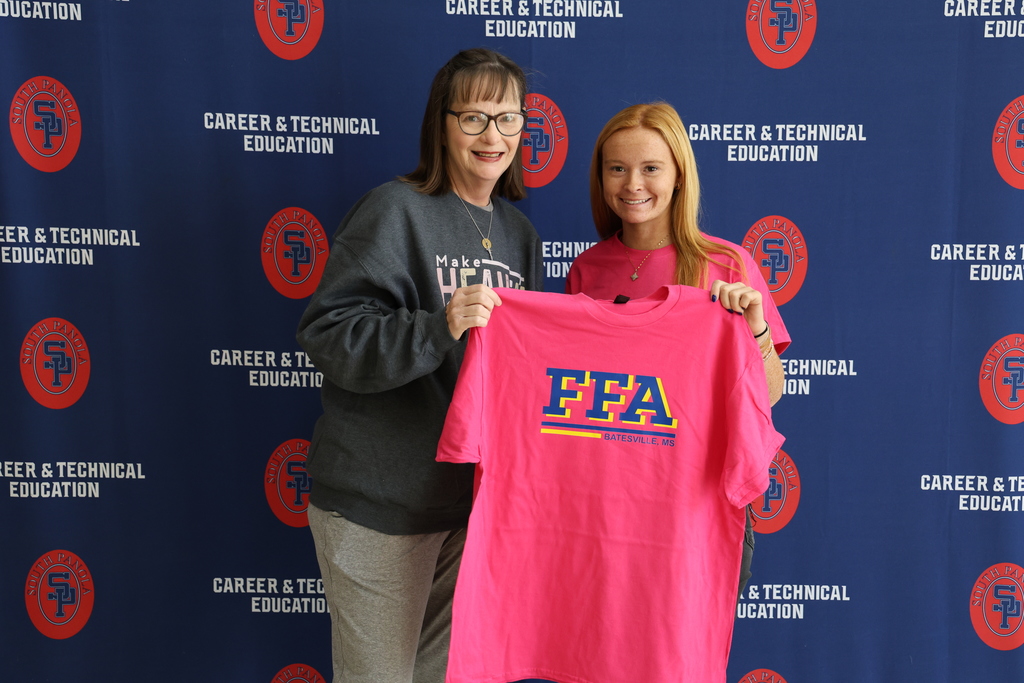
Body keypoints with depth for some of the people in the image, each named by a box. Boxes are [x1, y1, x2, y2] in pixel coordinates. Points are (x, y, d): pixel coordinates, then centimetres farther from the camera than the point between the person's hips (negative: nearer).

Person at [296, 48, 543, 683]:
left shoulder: (518, 233, 11)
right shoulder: (396, 211, -11)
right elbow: (328, 333, -20)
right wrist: (440, 328, -30)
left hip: (476, 495, 6)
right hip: (381, 505, -6)